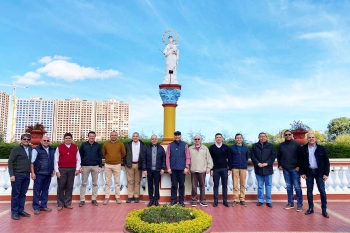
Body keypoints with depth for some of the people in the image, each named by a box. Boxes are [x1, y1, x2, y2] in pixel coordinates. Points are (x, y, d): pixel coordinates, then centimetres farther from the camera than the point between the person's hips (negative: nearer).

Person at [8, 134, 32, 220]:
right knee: (15, 194, 4)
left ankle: (21, 210, 21)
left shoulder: (31, 149, 7)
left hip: (27, 175, 4)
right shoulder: (15, 149, -5)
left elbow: (31, 161, 8)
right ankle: (14, 212, 12)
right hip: (17, 175, -4)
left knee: (23, 194, 11)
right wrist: (11, 175, -12)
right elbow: (10, 162, -6)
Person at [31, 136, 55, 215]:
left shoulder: (52, 150, 11)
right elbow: (32, 162, -7)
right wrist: (33, 173, -11)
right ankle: (36, 207, 11)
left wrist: (53, 170, 12)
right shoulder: (36, 149, -6)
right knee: (37, 191, 3)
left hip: (48, 174, 5)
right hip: (39, 174, -5)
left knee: (45, 190, 12)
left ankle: (43, 206, 22)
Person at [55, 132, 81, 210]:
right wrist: (57, 171, -6)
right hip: (62, 169, -2)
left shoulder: (75, 147, 6)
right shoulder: (59, 147, -1)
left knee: (69, 187, 6)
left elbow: (78, 159, 7)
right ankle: (60, 204, 14)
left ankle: (68, 203, 16)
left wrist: (77, 169, -1)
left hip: (72, 169, 2)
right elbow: (56, 160, -1)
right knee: (61, 187, 3)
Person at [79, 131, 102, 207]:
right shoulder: (83, 145, 0)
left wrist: (100, 166, 0)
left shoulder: (97, 145, 3)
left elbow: (100, 156, 5)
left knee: (95, 183, 7)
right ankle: (82, 200, 12)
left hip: (95, 166, 1)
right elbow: (80, 156, 2)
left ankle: (94, 199, 16)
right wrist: (80, 166, -3)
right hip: (85, 166, -1)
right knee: (84, 183, 4)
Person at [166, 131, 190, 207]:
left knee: (181, 185, 7)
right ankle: (173, 200, 16)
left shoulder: (184, 145, 2)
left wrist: (186, 167, -6)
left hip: (182, 168, 0)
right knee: (174, 185, 7)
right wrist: (168, 168, -3)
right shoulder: (170, 145, 4)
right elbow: (167, 157, 2)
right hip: (173, 168, 0)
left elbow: (188, 157, 1)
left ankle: (181, 200, 16)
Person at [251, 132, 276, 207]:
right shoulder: (254, 146, 5)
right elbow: (253, 156, 2)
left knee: (268, 185, 5)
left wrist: (267, 163, -12)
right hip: (258, 169, 1)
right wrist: (258, 163, -12)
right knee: (260, 185, 8)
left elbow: (273, 156, -1)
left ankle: (269, 201, 13)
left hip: (268, 168, 0)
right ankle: (260, 200, 16)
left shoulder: (270, 146, 4)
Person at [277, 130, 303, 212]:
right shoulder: (281, 145, 9)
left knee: (297, 186, -3)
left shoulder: (296, 144, -2)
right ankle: (290, 203, 17)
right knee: (289, 186, 9)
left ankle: (299, 204, 3)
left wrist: (299, 166, -7)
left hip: (295, 169, -4)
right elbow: (279, 156, 18)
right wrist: (279, 165, 11)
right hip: (285, 169, 4)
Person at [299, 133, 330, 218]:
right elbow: (301, 161, 4)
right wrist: (302, 173, -1)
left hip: (319, 172, -1)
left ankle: (324, 210, 8)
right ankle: (310, 208, 17)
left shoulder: (321, 148, -3)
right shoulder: (303, 149, 0)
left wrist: (326, 173, -6)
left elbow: (326, 162, -1)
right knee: (309, 190, 7)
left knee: (322, 190, -1)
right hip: (309, 172, 1)